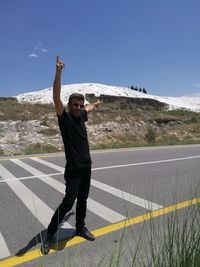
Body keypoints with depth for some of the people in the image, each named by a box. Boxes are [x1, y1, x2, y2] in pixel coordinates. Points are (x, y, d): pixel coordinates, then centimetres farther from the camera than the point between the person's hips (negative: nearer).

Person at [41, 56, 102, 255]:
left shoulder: (81, 116, 7)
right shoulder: (65, 118, -10)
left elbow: (88, 108, 32)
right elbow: (56, 97, -26)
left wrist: (95, 104, 52)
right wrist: (58, 72, -35)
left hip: (87, 167, 7)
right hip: (73, 169, -7)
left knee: (82, 200, 16)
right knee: (68, 202, -4)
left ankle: (80, 228, 34)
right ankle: (49, 234, 14)